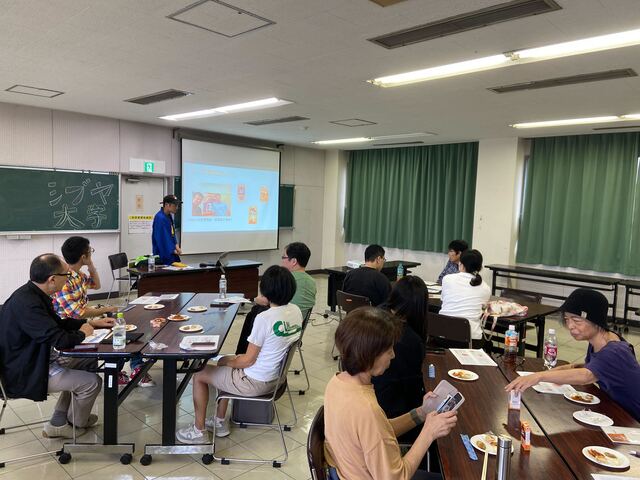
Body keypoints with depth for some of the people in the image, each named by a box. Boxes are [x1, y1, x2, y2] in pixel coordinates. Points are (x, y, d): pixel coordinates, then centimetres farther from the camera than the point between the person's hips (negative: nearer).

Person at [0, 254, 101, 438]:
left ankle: (58, 423, 21)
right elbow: (60, 340, -31)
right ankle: (76, 423, 20)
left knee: (87, 362, 15)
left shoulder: (33, 294, 2)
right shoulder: (27, 303, -30)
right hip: (24, 375, -10)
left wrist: (90, 323, 8)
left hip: (35, 361, 10)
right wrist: (82, 334, -11)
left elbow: (57, 323, 17)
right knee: (92, 382, -11)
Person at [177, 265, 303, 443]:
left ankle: (199, 431, 22)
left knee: (199, 376, 10)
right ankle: (220, 422, 35)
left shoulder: (264, 318, -29)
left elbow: (248, 360, -21)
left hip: (255, 382, -8)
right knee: (226, 367, 29)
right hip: (275, 376, 8)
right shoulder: (296, 310, -6)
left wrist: (226, 361, 0)